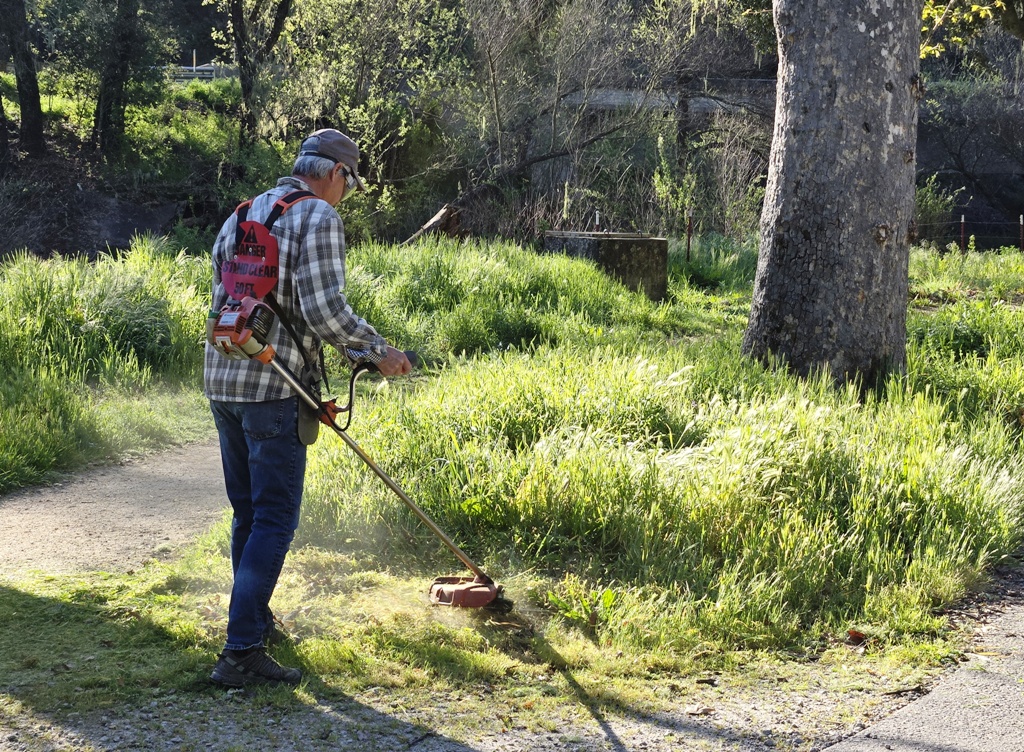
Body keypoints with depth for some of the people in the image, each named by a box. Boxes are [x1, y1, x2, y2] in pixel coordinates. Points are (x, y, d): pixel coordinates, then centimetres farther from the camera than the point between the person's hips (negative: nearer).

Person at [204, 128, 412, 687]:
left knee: (247, 511, 21)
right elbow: (326, 309, -18)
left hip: (222, 381, 8)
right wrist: (380, 353, -4)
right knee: (274, 520, -4)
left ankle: (253, 616, 34)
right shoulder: (319, 216, -8)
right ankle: (241, 652, -8)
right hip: (273, 389, -8)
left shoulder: (241, 215, 17)